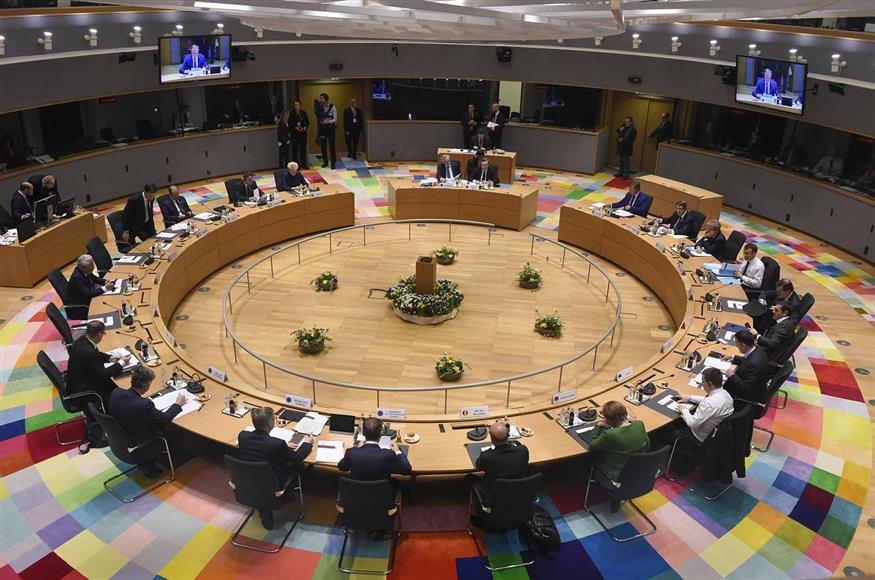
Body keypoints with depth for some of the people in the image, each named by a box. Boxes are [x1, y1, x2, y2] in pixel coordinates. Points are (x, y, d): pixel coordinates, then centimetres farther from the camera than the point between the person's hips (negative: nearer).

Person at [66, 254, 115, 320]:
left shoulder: (85, 271, -3)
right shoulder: (76, 278, -27)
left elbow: (94, 278, 15)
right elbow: (88, 294, -29)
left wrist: (106, 282, -3)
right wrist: (105, 288, -26)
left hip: (86, 300, 9)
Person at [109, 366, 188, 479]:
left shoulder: (115, 393, -15)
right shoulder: (144, 405, -35)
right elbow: (164, 418, -16)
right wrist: (178, 404, -1)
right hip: (137, 451, -7)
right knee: (177, 437, 8)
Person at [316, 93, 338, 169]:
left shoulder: (332, 107, -7)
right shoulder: (319, 108, 3)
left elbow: (335, 119, -9)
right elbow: (319, 118, 5)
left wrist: (328, 121, -22)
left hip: (331, 128, -4)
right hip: (322, 128, 4)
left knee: (332, 146, -3)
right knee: (323, 146, 9)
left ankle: (333, 163, 2)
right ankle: (325, 162, 22)